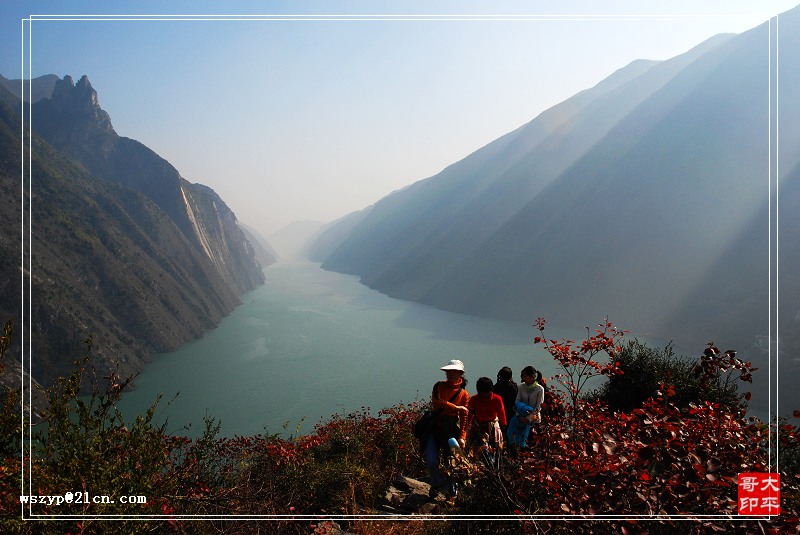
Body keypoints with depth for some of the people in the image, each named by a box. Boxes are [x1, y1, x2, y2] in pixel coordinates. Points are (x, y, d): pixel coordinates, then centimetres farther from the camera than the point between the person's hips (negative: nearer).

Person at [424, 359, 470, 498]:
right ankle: (438, 484, 20)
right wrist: (455, 407, -11)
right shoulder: (439, 386, 6)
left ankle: (451, 492, 24)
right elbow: (436, 402, -12)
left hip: (451, 428, -1)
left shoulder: (464, 394, 4)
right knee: (432, 460, -7)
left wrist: (462, 436, -10)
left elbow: (464, 417, 0)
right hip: (435, 425, 1)